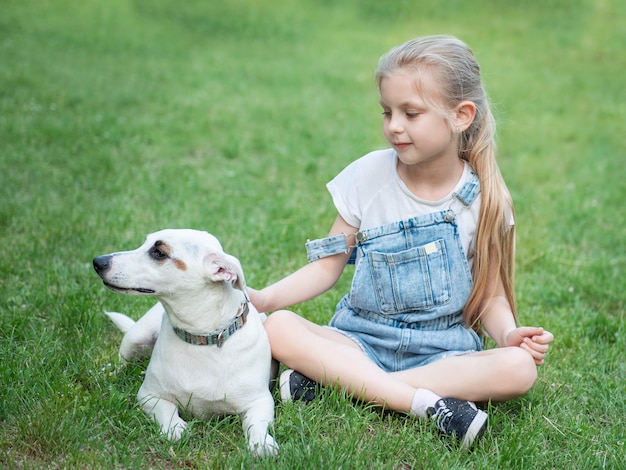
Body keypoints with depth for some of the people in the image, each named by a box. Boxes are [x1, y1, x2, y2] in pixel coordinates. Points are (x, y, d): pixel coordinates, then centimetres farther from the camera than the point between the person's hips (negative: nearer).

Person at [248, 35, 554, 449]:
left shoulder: (483, 199, -3)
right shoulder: (368, 175, -2)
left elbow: (491, 295, 4)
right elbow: (328, 265, 2)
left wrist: (509, 333, -17)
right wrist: (265, 297, -12)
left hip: (445, 350, 0)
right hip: (362, 340, 1)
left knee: (519, 368, -30)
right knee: (278, 328, -25)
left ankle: (328, 380, -28)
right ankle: (429, 404, -34)